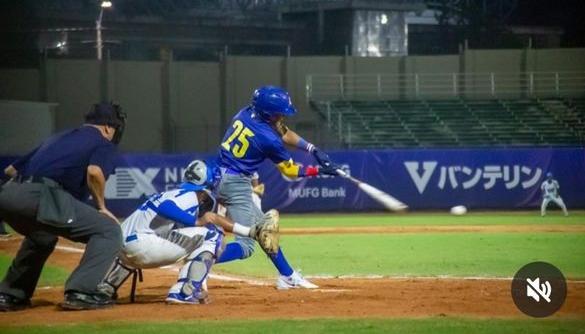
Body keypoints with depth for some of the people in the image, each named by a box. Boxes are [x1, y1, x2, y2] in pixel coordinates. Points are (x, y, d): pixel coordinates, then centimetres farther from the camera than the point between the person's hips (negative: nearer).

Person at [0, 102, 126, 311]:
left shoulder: (57, 139, 34)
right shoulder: (105, 145, 13)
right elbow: (94, 172, -10)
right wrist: (101, 206, 3)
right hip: (42, 197, -7)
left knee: (42, 237, 37)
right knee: (108, 231, 3)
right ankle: (81, 292, -10)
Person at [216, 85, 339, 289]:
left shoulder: (244, 114, 2)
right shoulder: (268, 139, -20)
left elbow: (284, 133, 15)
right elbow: (290, 170, -3)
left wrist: (314, 150, 8)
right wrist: (320, 170, 7)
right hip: (236, 184, -9)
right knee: (246, 246, -8)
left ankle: (288, 277, 29)